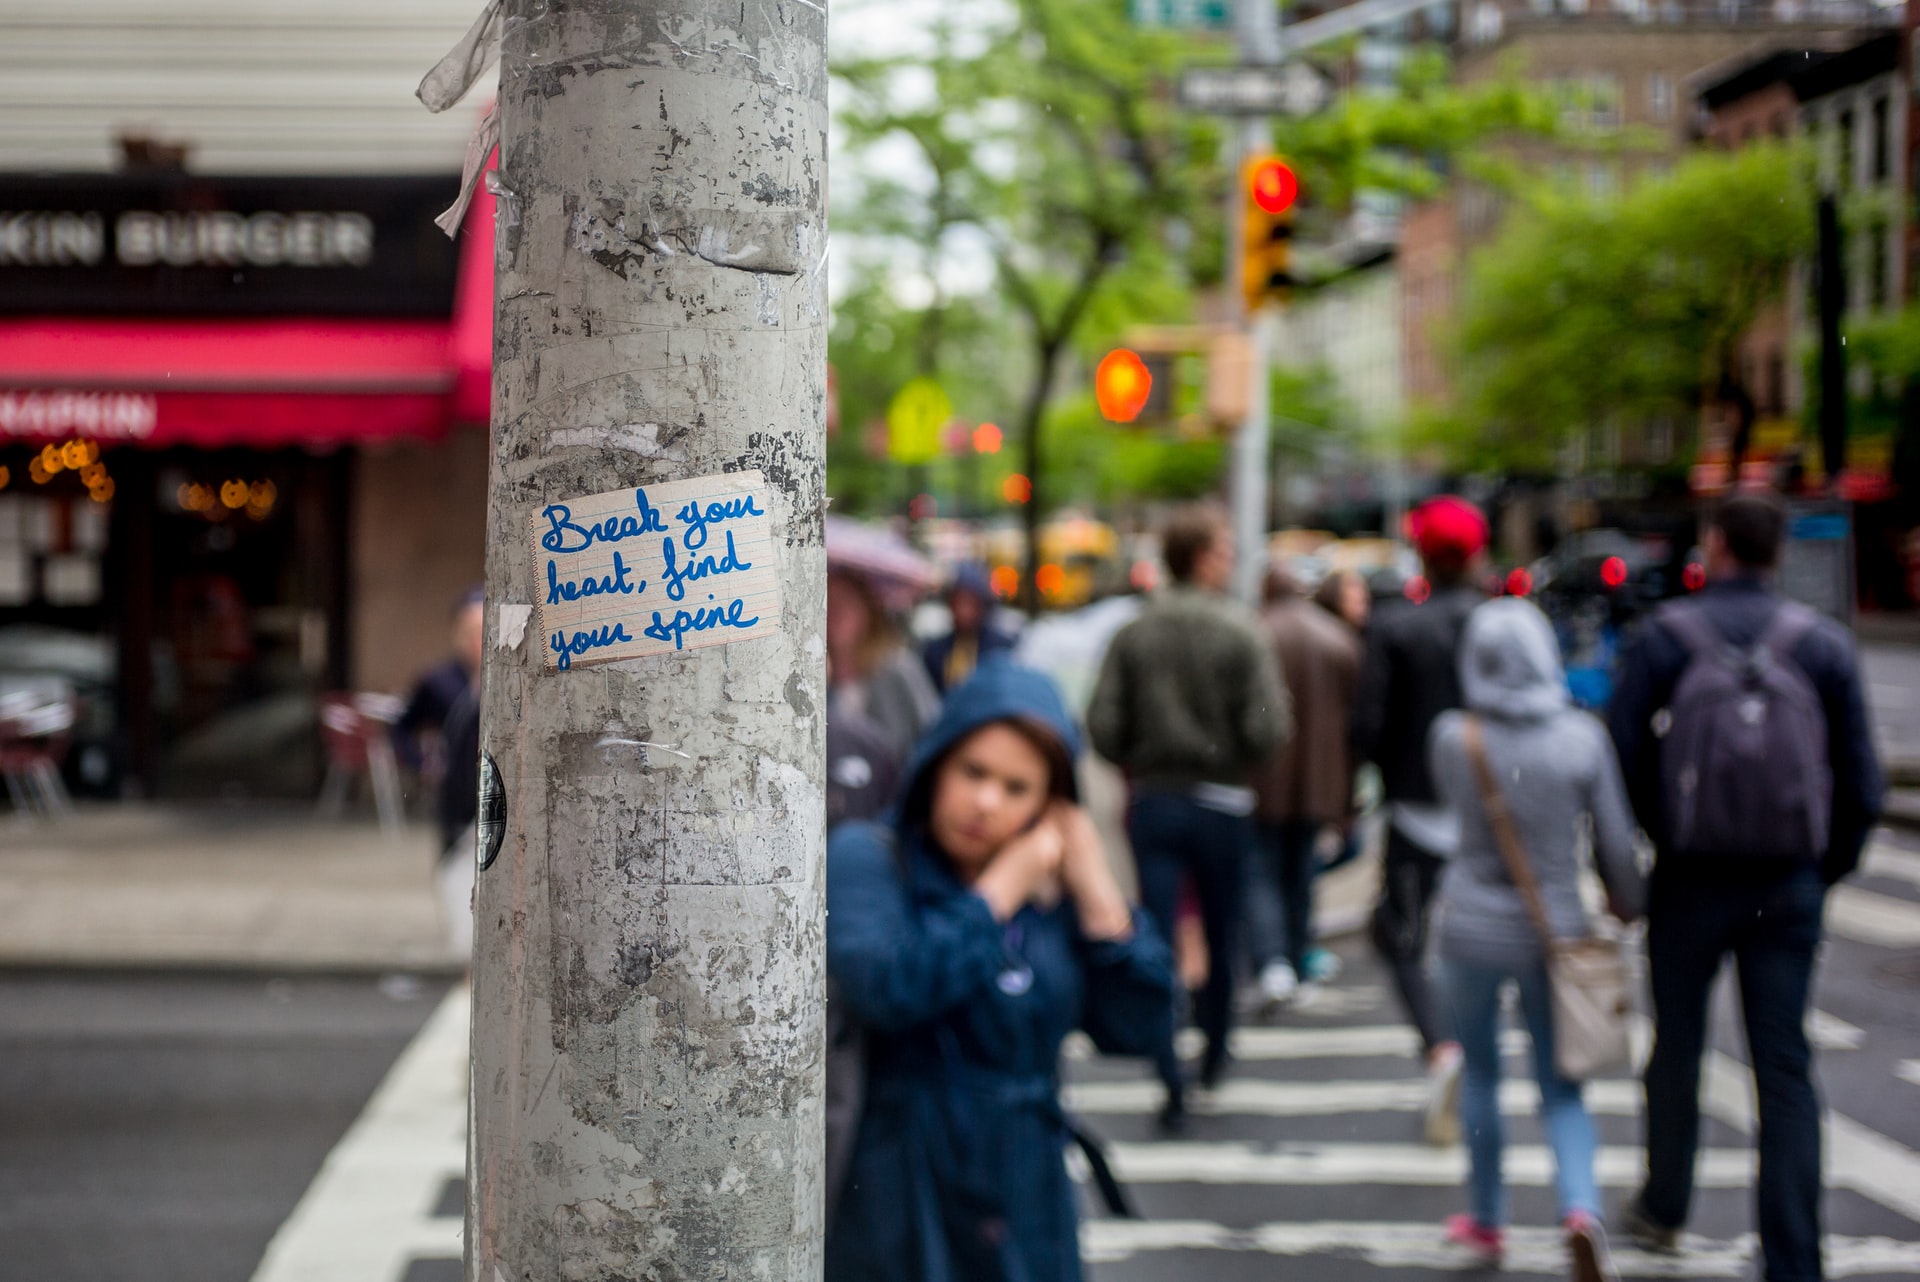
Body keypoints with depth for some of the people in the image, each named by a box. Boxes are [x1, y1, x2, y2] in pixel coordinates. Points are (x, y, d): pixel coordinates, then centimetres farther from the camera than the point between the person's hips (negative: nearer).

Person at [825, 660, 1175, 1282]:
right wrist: (1001, 890, -14)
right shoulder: (865, 858, -6)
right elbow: (887, 989, -25)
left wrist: (1095, 888, -4)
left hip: (1026, 1205, 5)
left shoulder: (1051, 890, 8)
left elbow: (1136, 1028, 2)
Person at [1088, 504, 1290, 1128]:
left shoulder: (1133, 635, -1)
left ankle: (1172, 1081, -7)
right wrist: (1233, 760, 4)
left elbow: (1103, 728, -5)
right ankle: (1214, 1055, 32)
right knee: (1221, 937, 16)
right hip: (1221, 804, -2)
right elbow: (1268, 730, -17)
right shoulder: (1239, 632, -10)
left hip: (1151, 802, 2)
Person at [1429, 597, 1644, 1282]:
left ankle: (1486, 1219, 29)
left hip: (1471, 926, 0)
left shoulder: (1453, 737, -11)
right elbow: (1615, 841, -3)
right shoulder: (1582, 737, -10)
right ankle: (1580, 1207, -16)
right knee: (1561, 1089, 9)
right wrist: (1628, 903, 13)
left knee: (1481, 1073, 19)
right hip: (1554, 931, 0)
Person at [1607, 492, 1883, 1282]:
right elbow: (1861, 785, 0)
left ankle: (1662, 1210, 33)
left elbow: (1621, 763, -8)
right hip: (1788, 888, 1)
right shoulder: (1823, 644, 0)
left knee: (1677, 1047, 17)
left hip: (1689, 881, -1)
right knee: (1785, 1069, 3)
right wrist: (1826, 871, 13)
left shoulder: (1663, 639, -5)